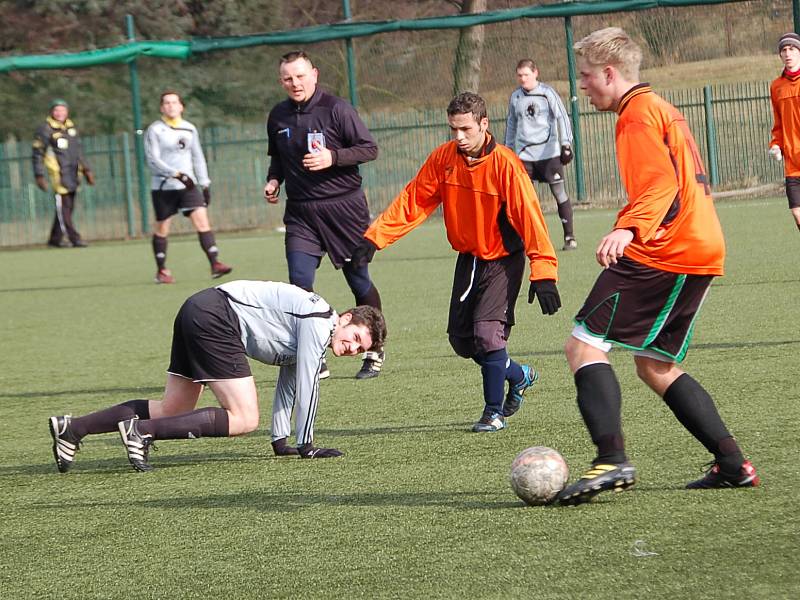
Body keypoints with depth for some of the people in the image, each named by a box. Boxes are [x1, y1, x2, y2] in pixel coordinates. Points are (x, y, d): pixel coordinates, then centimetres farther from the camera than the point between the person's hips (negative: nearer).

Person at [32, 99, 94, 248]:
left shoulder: (72, 128, 17)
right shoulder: (45, 129, -4)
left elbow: (79, 151, 26)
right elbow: (38, 154, -4)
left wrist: (86, 170, 22)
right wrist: (39, 175, -10)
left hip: (73, 173, 7)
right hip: (58, 173, -7)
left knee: (69, 207, 7)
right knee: (63, 206, -9)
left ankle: (55, 239, 15)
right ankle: (74, 238, -10)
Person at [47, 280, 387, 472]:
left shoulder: (304, 336, 21)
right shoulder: (319, 321, -8)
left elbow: (288, 383, 26)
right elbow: (307, 384, -10)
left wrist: (281, 440, 23)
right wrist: (305, 446, -3)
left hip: (199, 311, 10)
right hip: (217, 317, -10)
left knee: (171, 409, 14)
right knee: (244, 419, -13)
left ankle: (71, 429, 11)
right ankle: (142, 431, -18)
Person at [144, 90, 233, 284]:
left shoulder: (189, 129, 11)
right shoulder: (155, 130, -4)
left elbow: (198, 157, 18)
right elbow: (153, 160, -13)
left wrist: (204, 183, 12)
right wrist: (177, 174, -23)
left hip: (188, 185, 3)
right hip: (163, 187, -3)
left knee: (202, 220, -11)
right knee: (162, 229, 4)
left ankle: (215, 264, -16)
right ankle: (161, 270, 19)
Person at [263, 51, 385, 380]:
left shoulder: (335, 108, -8)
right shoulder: (278, 117, 7)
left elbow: (369, 148, -8)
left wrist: (332, 158, -20)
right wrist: (274, 180, 4)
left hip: (344, 207, -3)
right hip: (300, 213, 4)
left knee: (359, 281, 6)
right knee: (299, 282, -12)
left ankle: (375, 352, 25)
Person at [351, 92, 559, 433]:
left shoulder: (505, 164, -23)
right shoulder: (444, 158, -8)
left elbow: (529, 216, -25)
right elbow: (413, 202, -4)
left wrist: (543, 272, -30)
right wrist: (374, 238, -13)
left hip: (503, 260, -6)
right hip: (468, 259, 6)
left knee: (487, 331, -20)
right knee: (461, 339, 8)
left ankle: (494, 411, -2)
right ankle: (519, 376, 34)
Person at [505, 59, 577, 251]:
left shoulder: (547, 93, -1)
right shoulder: (515, 97, 10)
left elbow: (562, 117, -1)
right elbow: (511, 124, 20)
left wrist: (566, 143, -7)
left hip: (549, 152, -3)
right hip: (524, 154, 3)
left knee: (560, 193, -4)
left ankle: (569, 236, 4)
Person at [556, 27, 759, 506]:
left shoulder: (638, 113, -7)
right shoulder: (663, 109, 23)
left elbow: (661, 181, -22)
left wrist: (629, 229, -37)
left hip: (664, 253, -10)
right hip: (701, 250, 10)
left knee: (584, 345, -11)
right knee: (654, 364, 17)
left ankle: (612, 461, -26)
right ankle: (732, 464, 12)